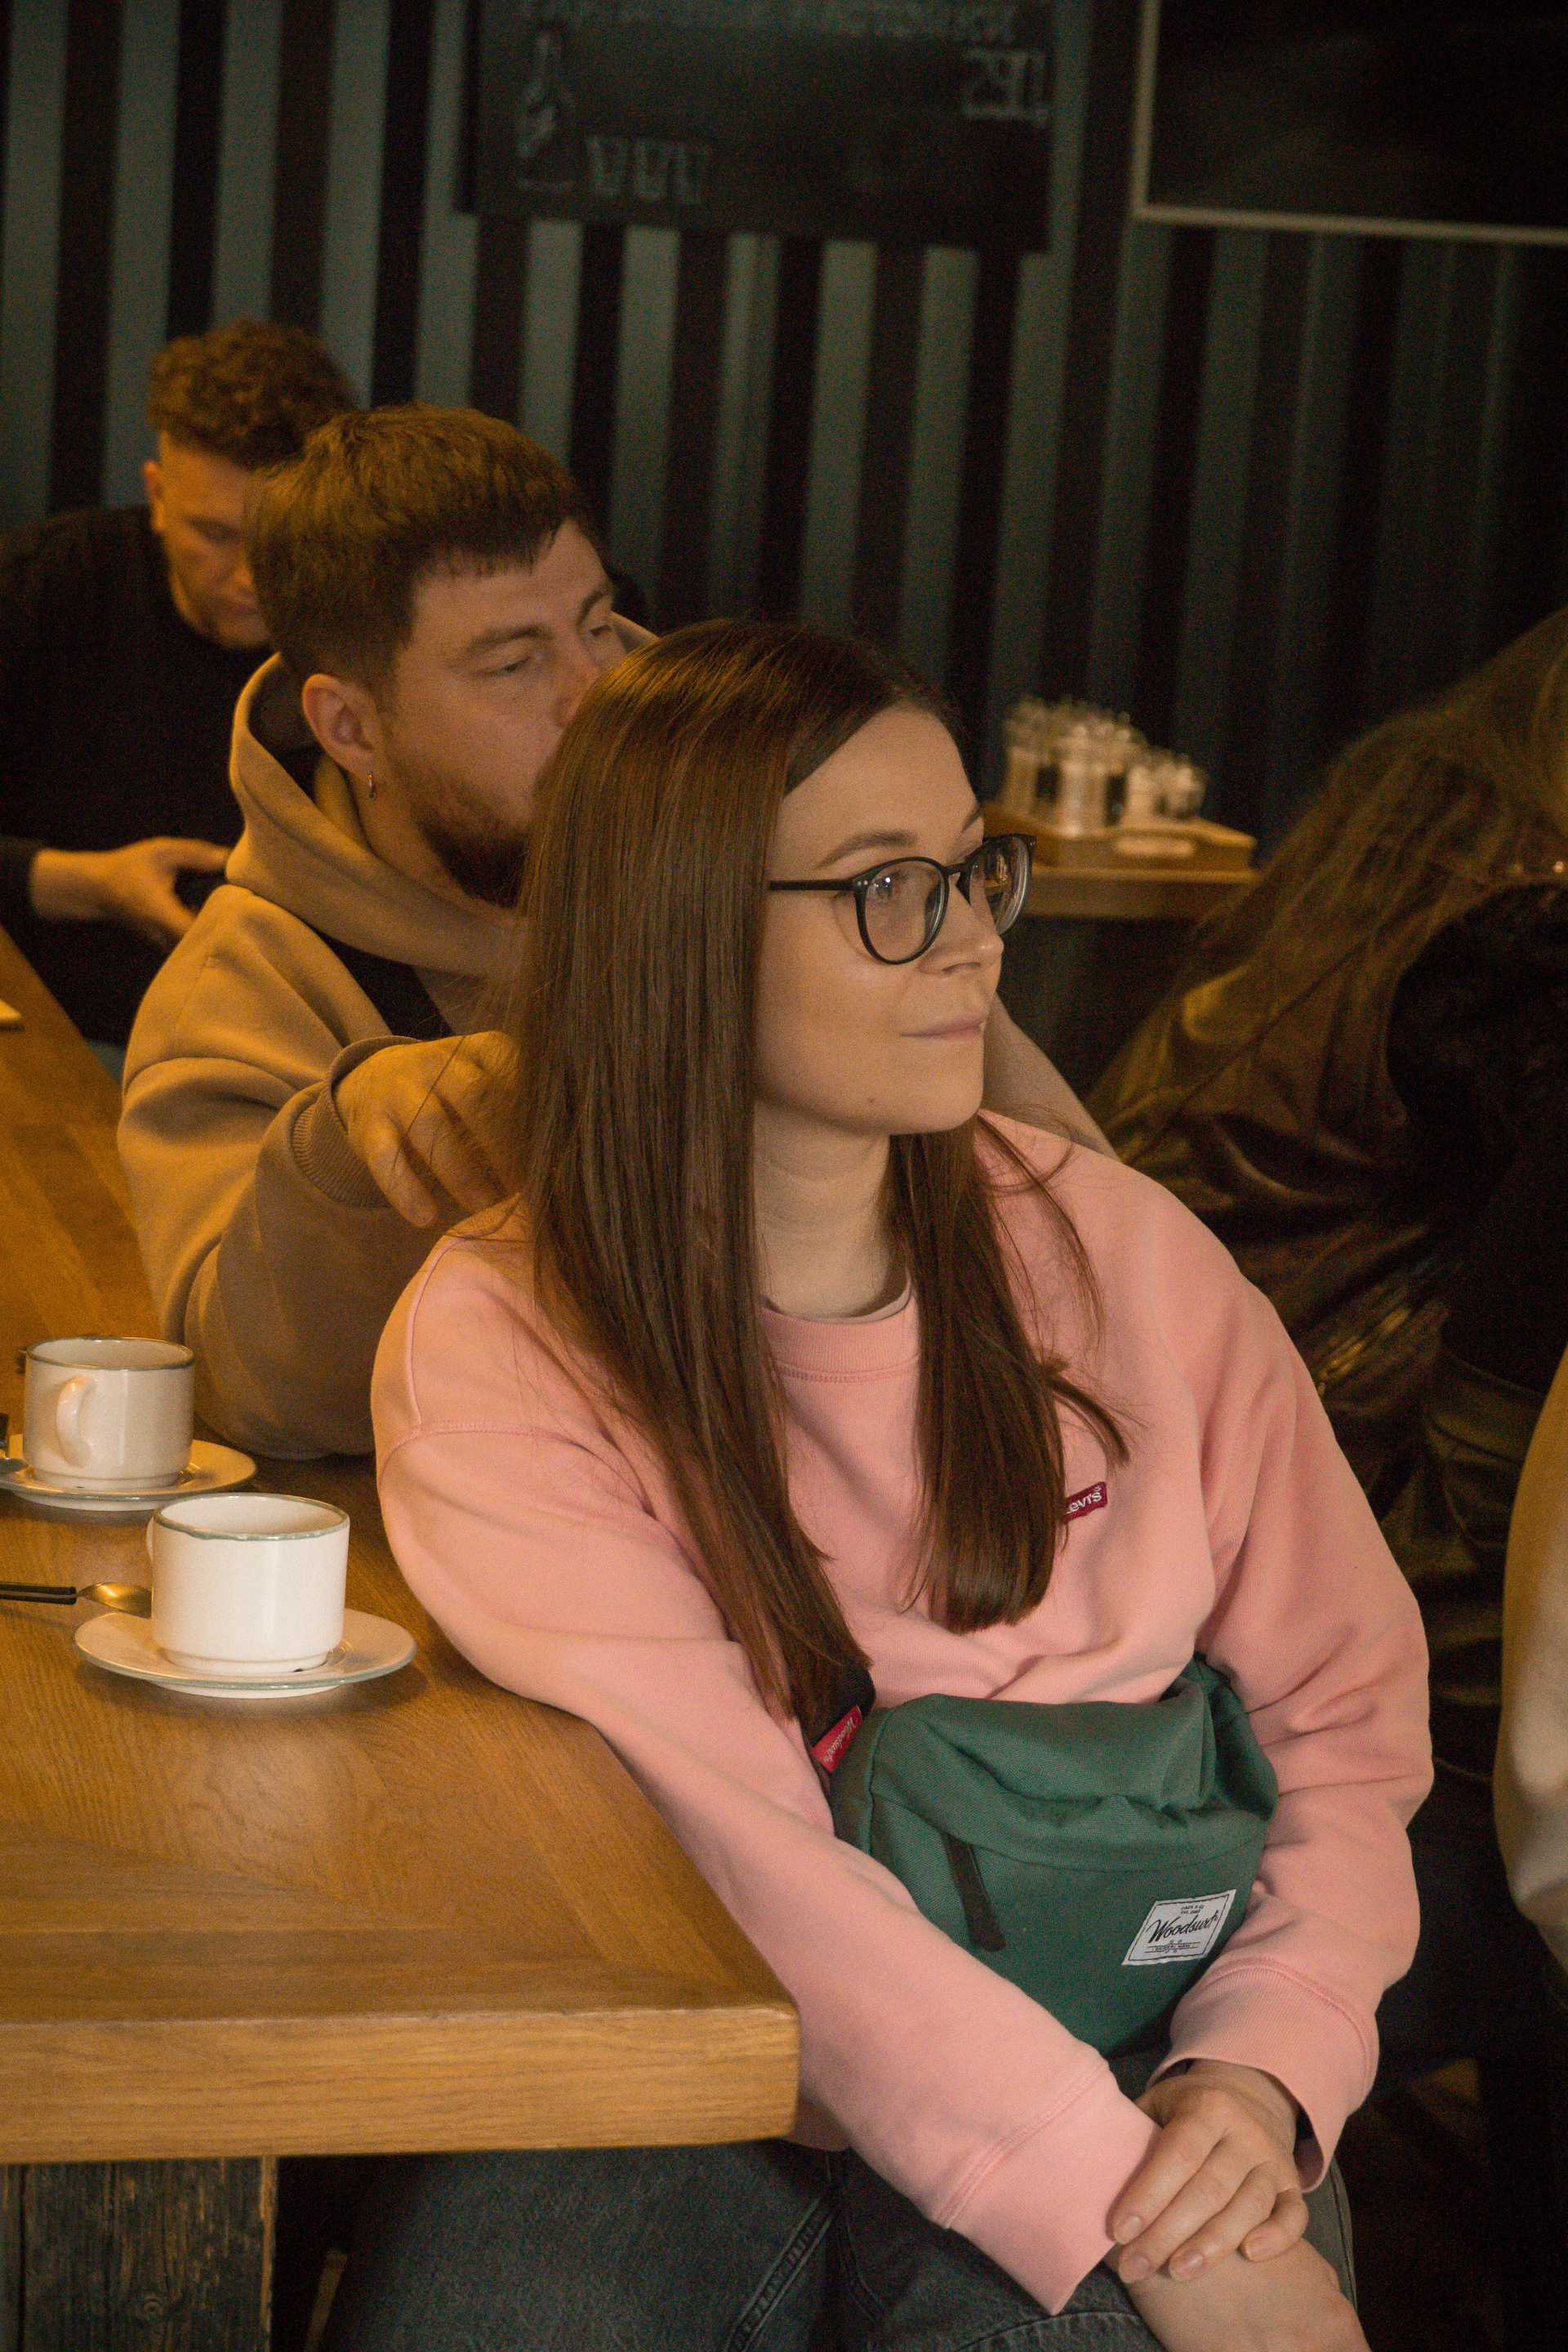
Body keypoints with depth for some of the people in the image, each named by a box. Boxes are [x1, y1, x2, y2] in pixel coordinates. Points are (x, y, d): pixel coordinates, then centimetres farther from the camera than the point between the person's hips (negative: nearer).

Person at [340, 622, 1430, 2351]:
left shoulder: (1120, 1255, 4)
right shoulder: (498, 1348, -6)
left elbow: (1344, 1706, 8)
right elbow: (735, 1856, -16)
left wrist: (1266, 2070, -10)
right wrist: (1114, 2203, -23)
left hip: (1111, 2058, 1)